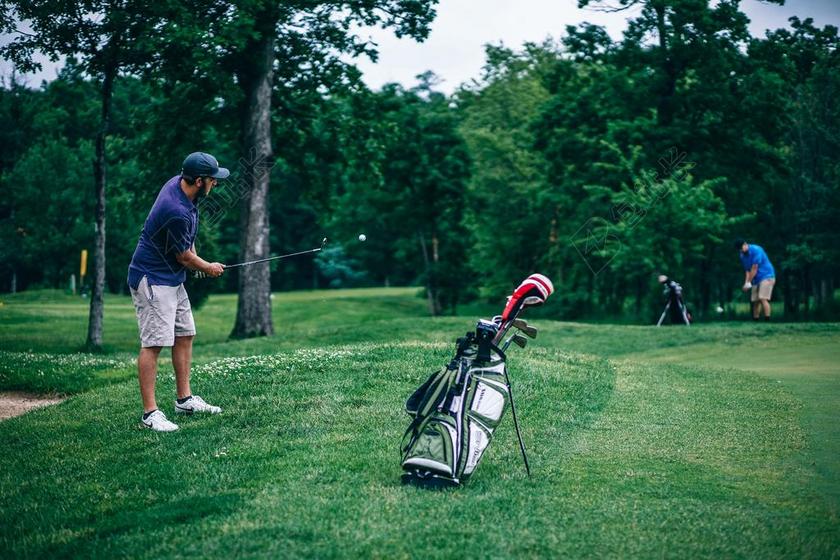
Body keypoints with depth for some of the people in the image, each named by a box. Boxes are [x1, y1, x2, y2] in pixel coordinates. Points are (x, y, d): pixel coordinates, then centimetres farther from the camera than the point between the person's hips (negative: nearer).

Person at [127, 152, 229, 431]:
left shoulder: (179, 184, 0)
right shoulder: (177, 212, -29)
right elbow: (184, 257, -13)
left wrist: (193, 254, 16)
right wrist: (208, 268, 4)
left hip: (173, 279, 11)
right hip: (152, 280, -10)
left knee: (185, 335, 14)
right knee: (154, 343, -12)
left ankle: (185, 399, 22)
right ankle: (150, 413, -11)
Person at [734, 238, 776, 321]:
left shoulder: (756, 250, -17)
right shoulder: (742, 255, 7)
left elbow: (754, 268, -17)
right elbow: (747, 270, 6)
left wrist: (748, 282, -14)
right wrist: (746, 283, -9)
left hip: (766, 276, -8)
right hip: (756, 280, 8)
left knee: (763, 299, -19)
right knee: (755, 301, 3)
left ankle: (767, 320, -22)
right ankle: (755, 321, 7)